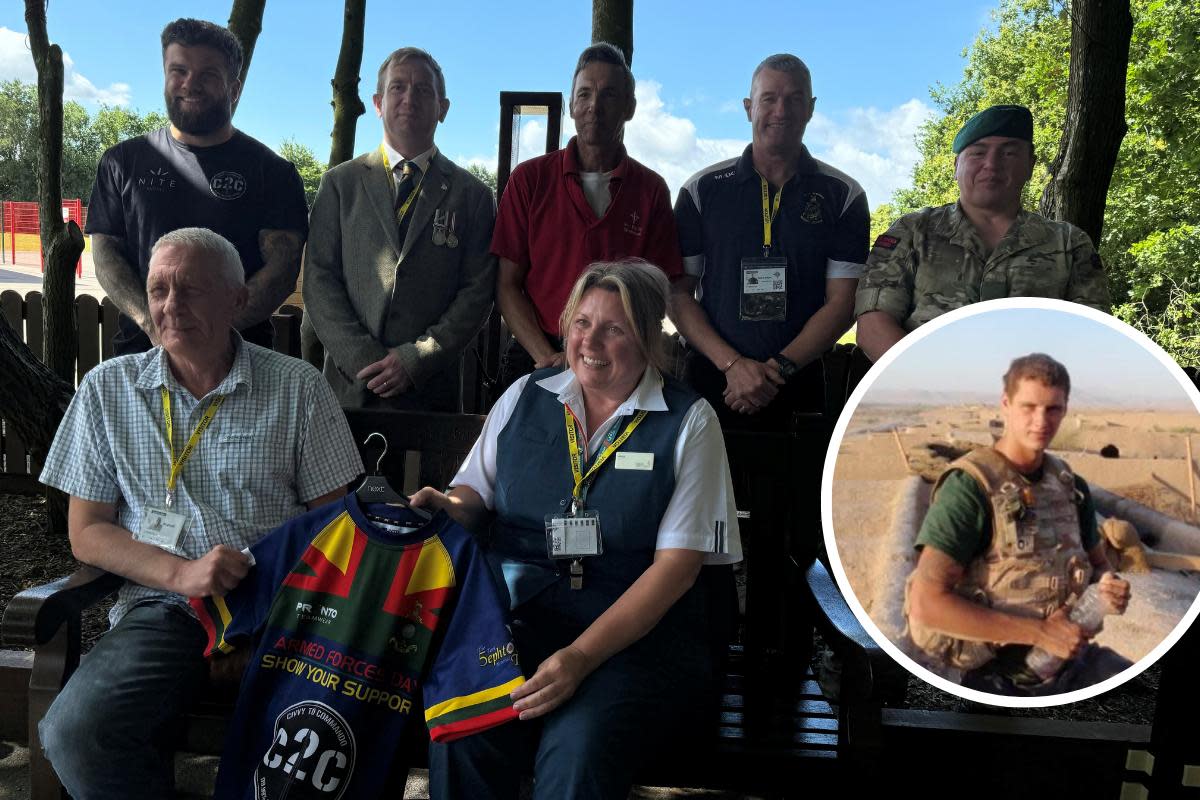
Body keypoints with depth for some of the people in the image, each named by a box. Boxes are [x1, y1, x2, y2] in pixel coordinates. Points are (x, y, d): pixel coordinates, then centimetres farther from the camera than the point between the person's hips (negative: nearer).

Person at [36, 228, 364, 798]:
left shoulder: (297, 387, 4)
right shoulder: (108, 389, 9)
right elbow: (87, 533, 8)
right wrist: (181, 574, -10)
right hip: (162, 608, 2)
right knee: (74, 733, -26)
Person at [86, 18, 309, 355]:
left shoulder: (273, 172, 4)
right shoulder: (123, 161, 13)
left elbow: (283, 269, -5)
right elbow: (105, 253, 9)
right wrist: (152, 323, -10)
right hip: (141, 350, 2)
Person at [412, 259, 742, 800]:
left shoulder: (688, 422, 0)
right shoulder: (524, 398, 11)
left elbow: (677, 566, -6)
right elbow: (474, 495, 18)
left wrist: (581, 656, -16)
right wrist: (450, 507, -9)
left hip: (639, 631, -2)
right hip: (517, 618, 2)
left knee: (579, 747, -30)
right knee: (461, 734, -26)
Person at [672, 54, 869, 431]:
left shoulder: (843, 195, 4)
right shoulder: (702, 190, 4)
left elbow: (842, 301, -1)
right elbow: (678, 292, 0)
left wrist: (779, 368, -14)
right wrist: (732, 364, -13)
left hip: (797, 388, 0)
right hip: (711, 382, 0)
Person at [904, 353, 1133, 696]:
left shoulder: (1069, 485, 5)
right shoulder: (969, 487, -19)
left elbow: (1097, 563, 21)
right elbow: (927, 604, -26)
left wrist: (1109, 586, -5)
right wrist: (1040, 632, -22)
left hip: (1075, 659, 7)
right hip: (1003, 678, -7)